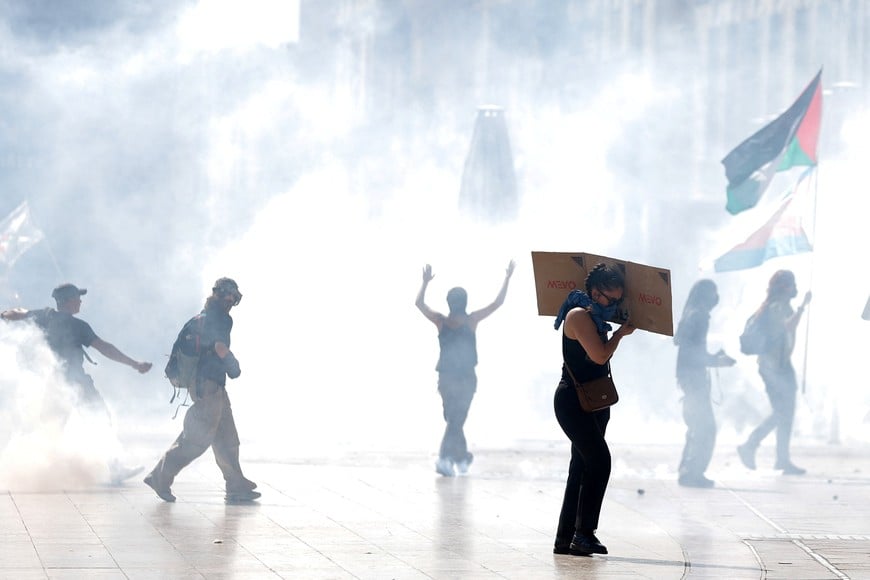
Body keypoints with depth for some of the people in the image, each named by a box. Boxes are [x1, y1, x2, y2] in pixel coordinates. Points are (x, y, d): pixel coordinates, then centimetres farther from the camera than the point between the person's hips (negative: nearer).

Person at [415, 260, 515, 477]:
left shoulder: (441, 321, -3)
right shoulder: (471, 321, -8)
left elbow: (419, 303, 10)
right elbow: (497, 303, -4)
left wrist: (425, 282, 18)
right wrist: (507, 279, 3)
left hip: (445, 377, 3)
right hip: (466, 378, -3)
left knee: (453, 419, 17)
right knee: (456, 420, -3)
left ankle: (462, 458, 24)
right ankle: (445, 457, -18)